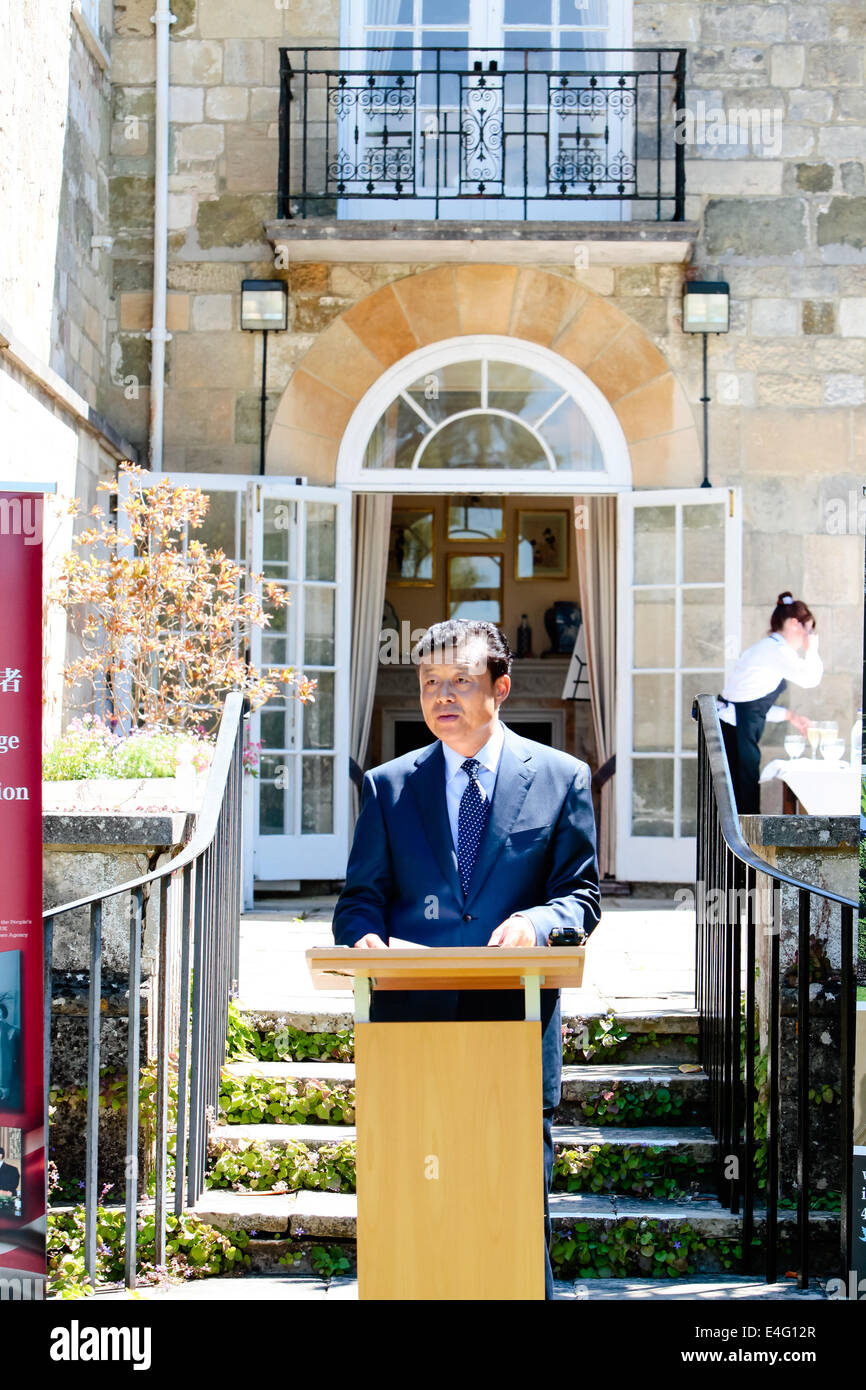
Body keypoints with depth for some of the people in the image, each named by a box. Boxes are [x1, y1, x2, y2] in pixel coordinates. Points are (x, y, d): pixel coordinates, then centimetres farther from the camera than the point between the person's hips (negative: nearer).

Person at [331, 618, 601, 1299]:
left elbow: (584, 894, 6)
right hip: (414, 1020, 1)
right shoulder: (387, 786, 12)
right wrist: (365, 935, -11)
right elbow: (361, 896, 12)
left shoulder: (561, 777, 8)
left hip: (517, 1021, -1)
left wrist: (540, 919, -16)